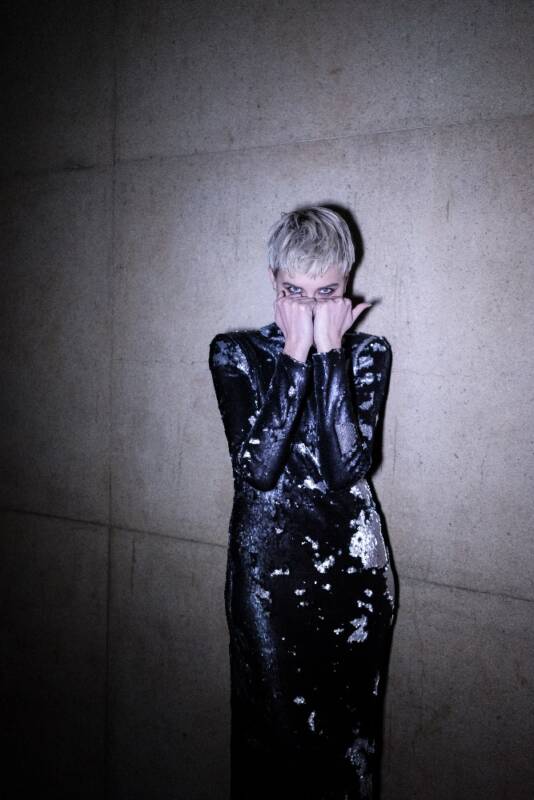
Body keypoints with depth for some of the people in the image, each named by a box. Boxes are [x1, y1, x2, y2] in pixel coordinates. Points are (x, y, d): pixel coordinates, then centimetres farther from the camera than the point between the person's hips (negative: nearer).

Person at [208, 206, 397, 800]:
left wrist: (330, 349, -16)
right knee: (273, 727, 9)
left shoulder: (369, 354, 1)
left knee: (347, 727, 13)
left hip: (353, 563, 1)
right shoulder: (234, 352, -2)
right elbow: (257, 467, -17)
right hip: (266, 562, -1)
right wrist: (296, 353, -17)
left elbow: (346, 467, -15)